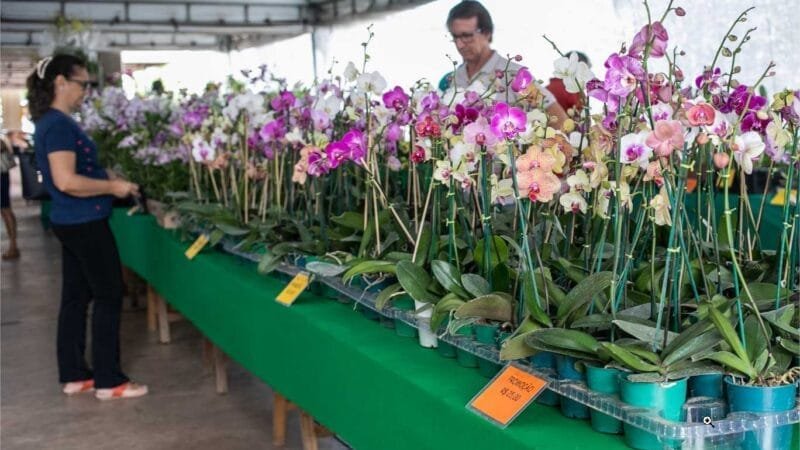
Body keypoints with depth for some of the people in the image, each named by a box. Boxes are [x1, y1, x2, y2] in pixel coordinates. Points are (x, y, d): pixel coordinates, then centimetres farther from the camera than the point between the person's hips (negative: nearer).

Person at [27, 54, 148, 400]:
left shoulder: (53, 122, 12)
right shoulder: (59, 125, -19)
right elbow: (66, 181, -26)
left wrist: (109, 176, 11)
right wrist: (113, 186, -18)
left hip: (73, 222, 10)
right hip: (85, 223, -10)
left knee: (76, 296, 13)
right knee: (109, 296, -1)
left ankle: (73, 375, 21)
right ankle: (108, 381, 6)